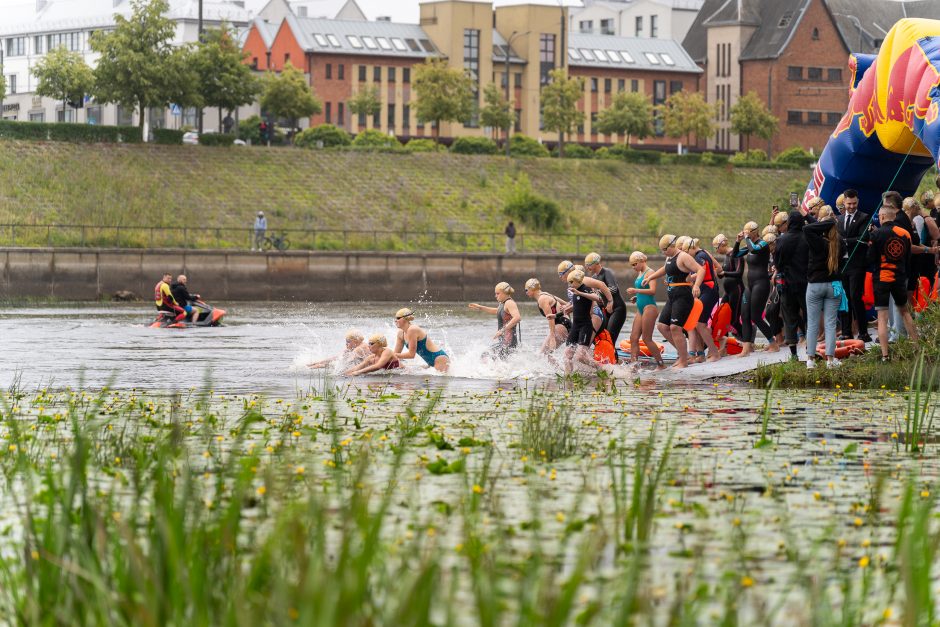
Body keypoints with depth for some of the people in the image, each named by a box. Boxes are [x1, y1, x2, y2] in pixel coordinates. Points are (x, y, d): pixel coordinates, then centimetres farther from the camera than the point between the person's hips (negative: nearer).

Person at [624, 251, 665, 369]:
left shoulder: (649, 273, -9)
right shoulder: (640, 273, 17)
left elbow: (652, 291, -22)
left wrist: (636, 290, -25)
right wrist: (636, 296, 11)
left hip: (649, 307, -9)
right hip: (640, 309, 9)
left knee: (647, 338, -7)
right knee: (634, 337, 3)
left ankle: (661, 364, 0)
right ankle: (633, 362, 3)